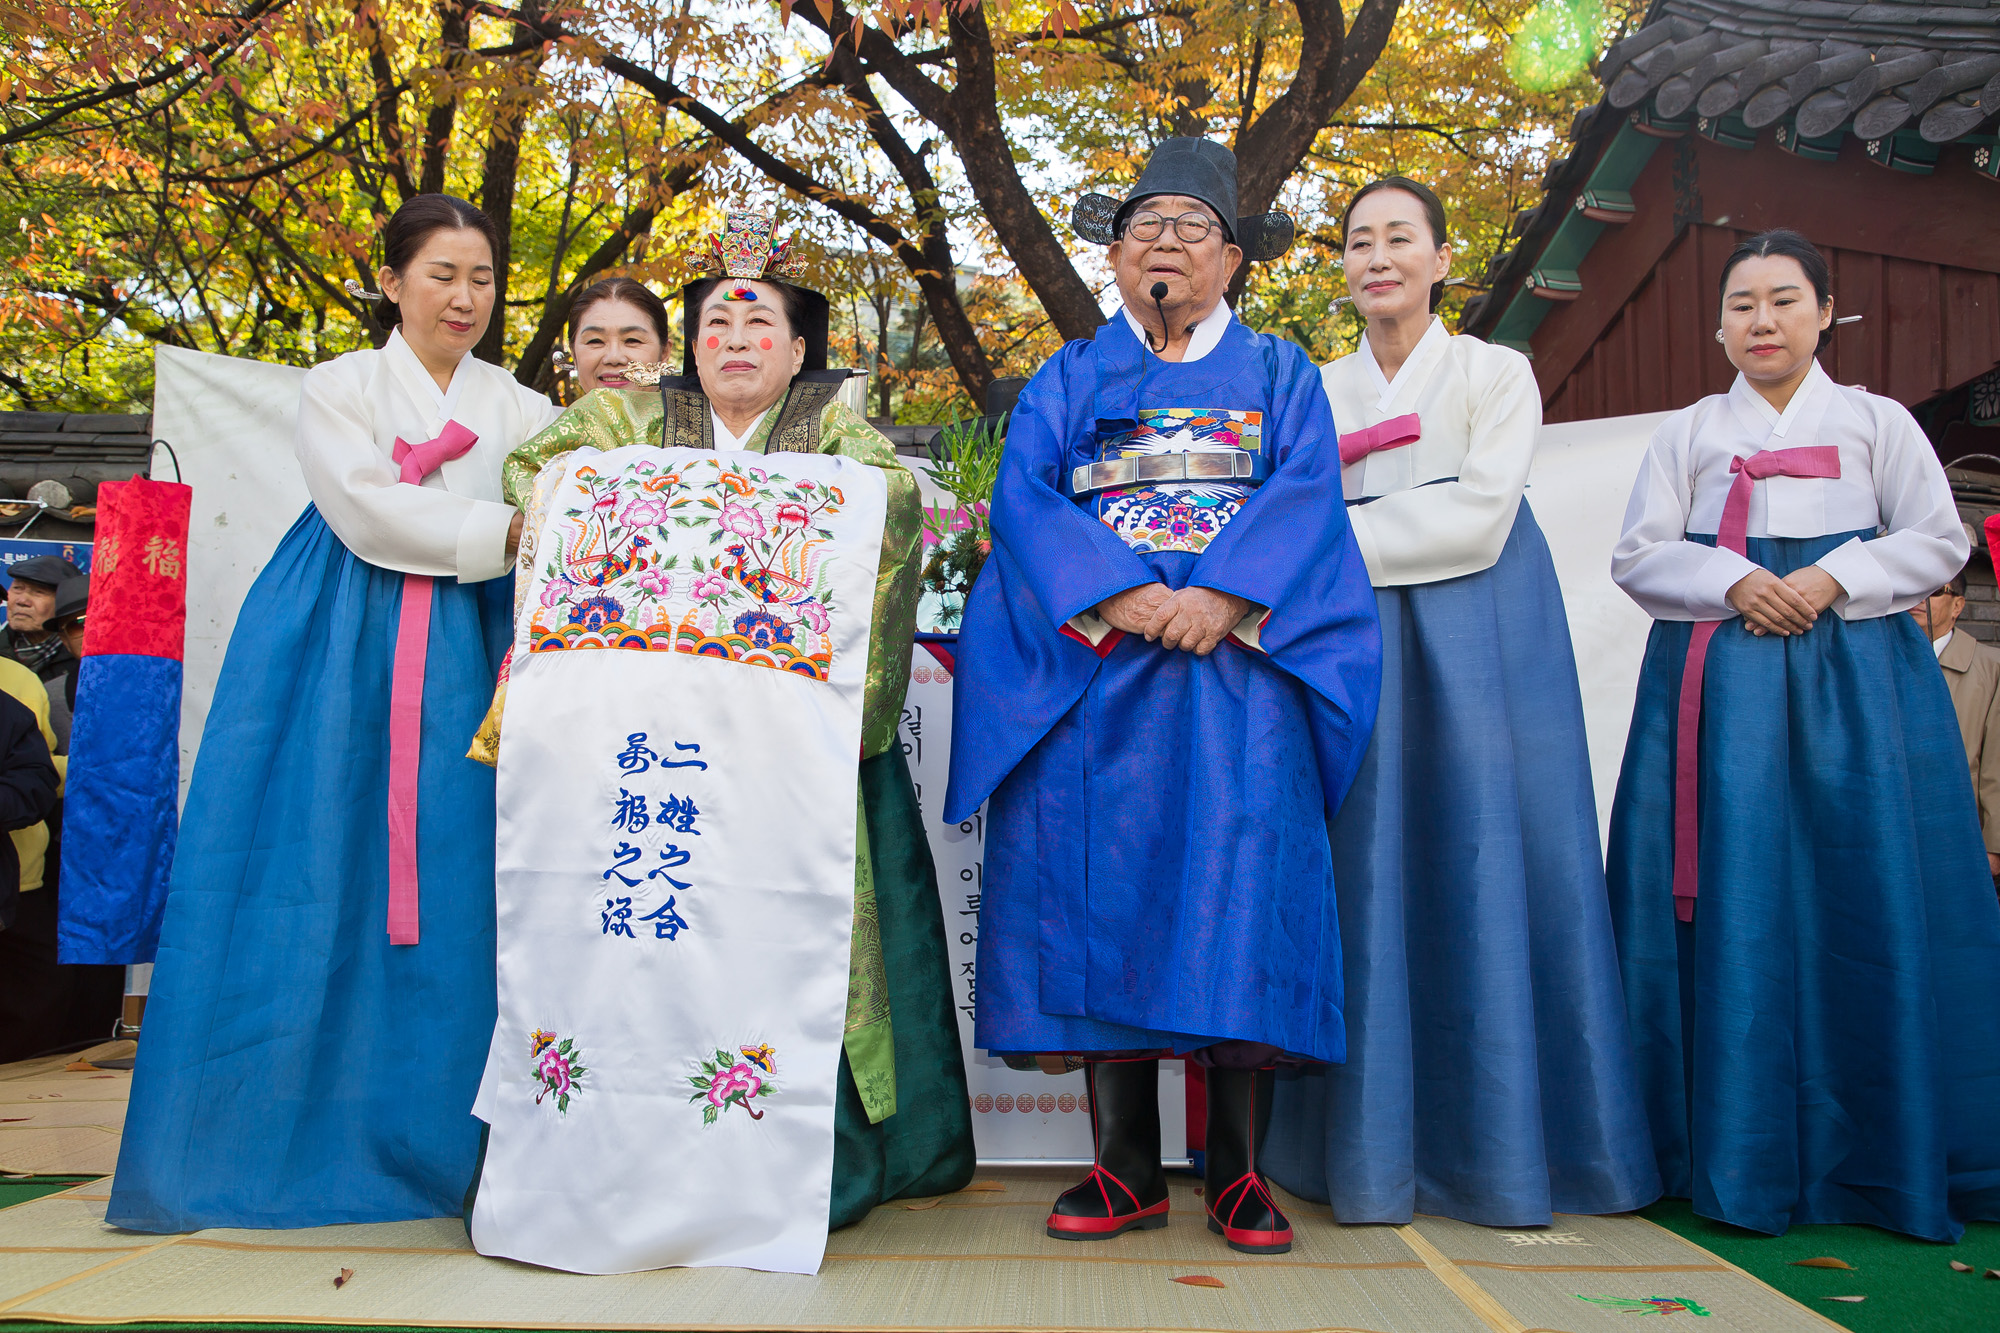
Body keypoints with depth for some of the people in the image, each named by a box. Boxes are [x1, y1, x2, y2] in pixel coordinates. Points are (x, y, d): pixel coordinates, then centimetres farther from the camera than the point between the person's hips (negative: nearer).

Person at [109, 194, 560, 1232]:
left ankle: (418, 1146, 6)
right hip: (333, 651, -1)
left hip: (457, 662, 2)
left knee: (442, 887, -2)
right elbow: (368, 512, -7)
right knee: (306, 870, -2)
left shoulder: (518, 408, 16)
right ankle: (263, 1132, 10)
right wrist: (503, 532, -14)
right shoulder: (338, 387, 9)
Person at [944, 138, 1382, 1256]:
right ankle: (1127, 1173, 3)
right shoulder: (1069, 379, 19)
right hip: (1093, 670, 1)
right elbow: (1023, 496, 3)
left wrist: (1222, 594, -17)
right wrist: (1118, 595, -14)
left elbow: (1307, 490, 0)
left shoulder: (1278, 372, 17)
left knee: (1239, 881, -9)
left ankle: (1241, 1176, 1)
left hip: (1240, 662, -1)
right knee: (1103, 886, -5)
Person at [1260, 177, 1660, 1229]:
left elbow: (1478, 519, -7)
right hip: (1361, 645, 3)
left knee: (1485, 859, -4)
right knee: (1372, 870, -2)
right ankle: (1378, 1150, 6)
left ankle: (1504, 1150, 7)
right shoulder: (1320, 392, 16)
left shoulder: (1495, 372, 6)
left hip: (1480, 638, -2)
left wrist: (1337, 542, -8)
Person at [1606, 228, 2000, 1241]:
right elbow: (1638, 555, 5)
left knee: (1869, 901, -4)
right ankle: (1740, 1152, 3)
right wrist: (1734, 583, -11)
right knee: (1735, 905, -5)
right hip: (1721, 681, 0)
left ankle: (1888, 1156, 8)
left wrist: (1832, 579, -9)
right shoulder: (1686, 432, 13)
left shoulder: (1878, 421, 13)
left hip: (1857, 678, 0)